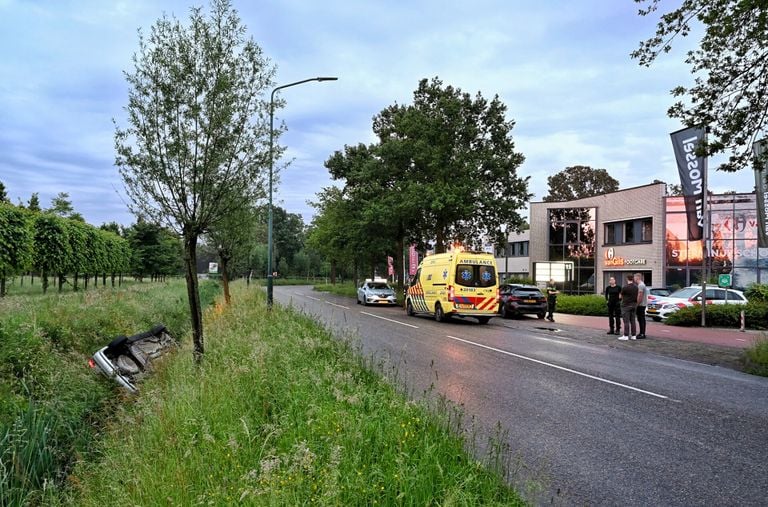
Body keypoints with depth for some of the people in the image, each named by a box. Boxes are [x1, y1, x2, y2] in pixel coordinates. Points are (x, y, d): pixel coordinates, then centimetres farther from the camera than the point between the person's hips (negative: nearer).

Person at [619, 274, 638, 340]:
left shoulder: (625, 287, -14)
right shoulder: (636, 287, 3)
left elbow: (622, 296, 1)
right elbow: (637, 296, 9)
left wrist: (622, 300, 22)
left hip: (626, 306, -6)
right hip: (634, 305, 6)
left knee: (626, 321, -4)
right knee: (633, 321, 9)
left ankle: (626, 336, -3)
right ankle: (634, 335, 11)